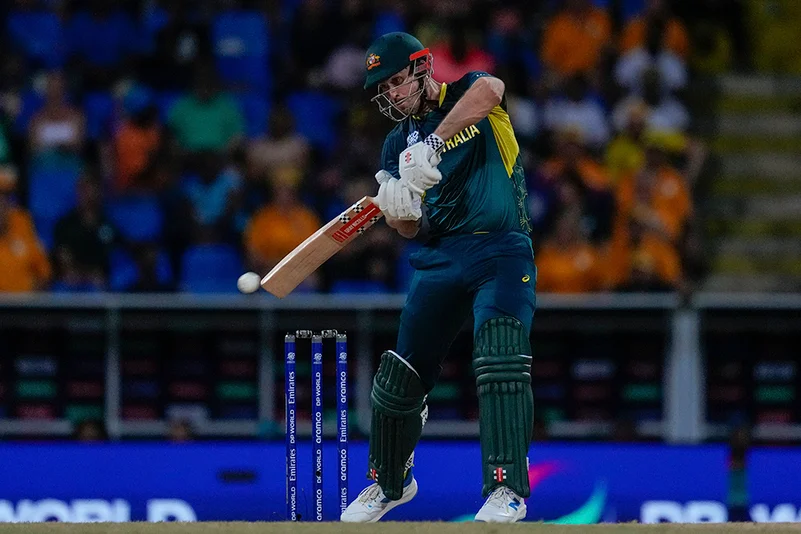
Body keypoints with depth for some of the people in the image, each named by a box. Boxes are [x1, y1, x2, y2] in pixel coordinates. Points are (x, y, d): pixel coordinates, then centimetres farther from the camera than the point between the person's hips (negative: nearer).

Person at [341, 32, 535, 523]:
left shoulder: (468, 95, 1)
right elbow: (410, 229, 7)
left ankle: (508, 490, -27)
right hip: (439, 257, 5)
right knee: (401, 375, 7)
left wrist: (434, 143, -36)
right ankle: (389, 483, 32)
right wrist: (399, 208, -18)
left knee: (500, 355, -26)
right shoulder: (398, 143, 14)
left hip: (501, 248, -5)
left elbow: (489, 90, -27)